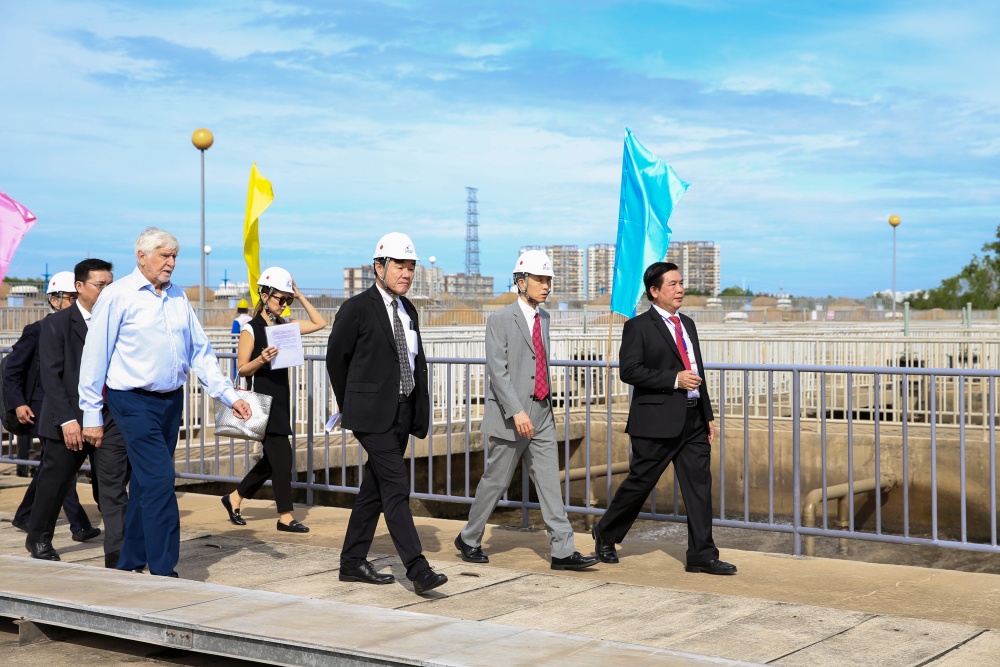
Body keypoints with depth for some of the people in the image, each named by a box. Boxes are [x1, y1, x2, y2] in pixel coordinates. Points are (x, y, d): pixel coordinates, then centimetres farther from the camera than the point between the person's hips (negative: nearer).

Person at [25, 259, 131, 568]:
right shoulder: (57, 324, -2)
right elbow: (51, 375, -8)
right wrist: (67, 420, -16)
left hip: (111, 419, 2)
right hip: (69, 421, -2)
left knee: (114, 487, -5)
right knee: (54, 484, 13)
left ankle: (117, 554, -4)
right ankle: (38, 539, 37)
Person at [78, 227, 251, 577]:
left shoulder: (178, 297, 10)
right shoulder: (118, 295, -7)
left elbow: (200, 352, 12)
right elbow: (94, 357, -5)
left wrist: (229, 395, 3)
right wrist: (91, 415, -5)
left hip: (172, 400, 6)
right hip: (134, 401, -6)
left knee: (147, 483, 13)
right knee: (159, 482, -13)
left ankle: (130, 564, 25)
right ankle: (163, 571, -7)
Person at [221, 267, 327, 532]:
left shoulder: (283, 326, 11)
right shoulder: (251, 329, -8)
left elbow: (319, 323, 12)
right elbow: (242, 369, -8)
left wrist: (300, 296, 6)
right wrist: (261, 359, -27)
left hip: (281, 398, 8)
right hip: (263, 399, -8)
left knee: (273, 459, 12)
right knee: (282, 456, -8)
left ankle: (235, 498, 27)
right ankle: (285, 516, -1)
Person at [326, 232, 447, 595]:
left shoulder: (408, 310, 12)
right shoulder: (357, 309, -9)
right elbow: (336, 359, -1)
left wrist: (422, 411, 6)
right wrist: (350, 406, 7)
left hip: (402, 413, 7)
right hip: (372, 415, -7)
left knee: (374, 489, 13)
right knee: (396, 489, -12)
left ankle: (352, 562, 22)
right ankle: (418, 570, -15)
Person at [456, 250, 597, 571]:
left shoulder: (543, 318, 12)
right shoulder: (500, 320, -10)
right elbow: (497, 371, -16)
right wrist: (517, 412, -24)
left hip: (542, 415, 6)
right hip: (511, 418, -6)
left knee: (549, 482, 2)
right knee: (496, 481, 5)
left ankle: (563, 551, 1)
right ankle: (469, 540, 22)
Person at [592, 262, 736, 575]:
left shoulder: (687, 324, 17)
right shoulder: (638, 326, -5)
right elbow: (629, 371, -15)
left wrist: (708, 416, 17)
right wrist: (674, 379, -19)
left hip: (693, 420, 7)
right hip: (657, 422, -7)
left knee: (700, 485, 2)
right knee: (639, 482, 3)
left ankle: (701, 555, 6)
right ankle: (605, 534, 23)